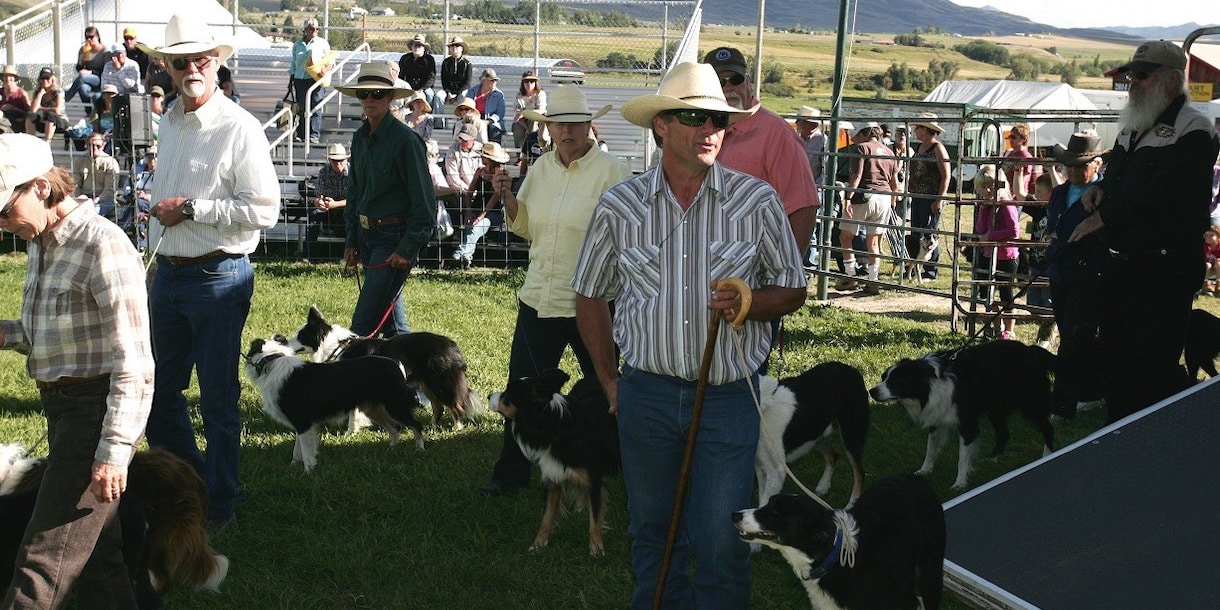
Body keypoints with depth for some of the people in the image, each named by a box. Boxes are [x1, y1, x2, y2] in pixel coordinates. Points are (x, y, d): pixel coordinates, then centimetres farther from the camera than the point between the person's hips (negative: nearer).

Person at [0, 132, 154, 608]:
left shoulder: (102, 246, -18)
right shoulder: (41, 244, 10)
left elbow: (133, 362, -20)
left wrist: (116, 448, -23)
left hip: (95, 408, -10)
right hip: (61, 408, 10)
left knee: (45, 561, -7)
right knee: (96, 554, 15)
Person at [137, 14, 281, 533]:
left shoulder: (239, 128, -13)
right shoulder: (169, 121, 11)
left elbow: (264, 210, -19)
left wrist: (190, 209, -18)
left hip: (217, 277, -8)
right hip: (167, 273, 8)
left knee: (218, 399, 3)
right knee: (159, 391, 15)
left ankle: (219, 506, 16)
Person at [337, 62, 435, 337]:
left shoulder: (405, 140, -14)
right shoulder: (361, 137, 10)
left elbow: (424, 202, -14)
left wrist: (407, 249, -16)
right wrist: (351, 242, 16)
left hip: (393, 236, -8)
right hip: (366, 233, 8)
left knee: (363, 324, -12)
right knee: (392, 322, 15)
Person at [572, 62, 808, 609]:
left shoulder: (757, 201, -3)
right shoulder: (620, 205, 0)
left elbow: (792, 290, 5)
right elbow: (591, 295, 12)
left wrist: (747, 303, -16)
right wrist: (609, 380, 11)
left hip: (730, 396, -2)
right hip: (647, 393, 2)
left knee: (722, 544, -2)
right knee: (652, 535, 15)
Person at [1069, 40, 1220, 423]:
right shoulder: (1132, 129, 17)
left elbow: (1160, 197, -23)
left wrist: (1104, 216, -15)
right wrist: (1099, 189, 7)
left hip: (1164, 272, -9)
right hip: (1119, 267, 9)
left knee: (1154, 367, -8)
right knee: (1115, 361, 15)